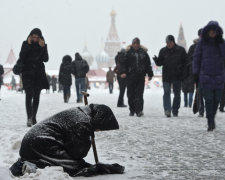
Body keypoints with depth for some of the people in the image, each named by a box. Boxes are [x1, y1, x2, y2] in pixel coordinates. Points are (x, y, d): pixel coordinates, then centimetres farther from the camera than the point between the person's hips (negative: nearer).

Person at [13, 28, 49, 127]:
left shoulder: (43, 45, 5)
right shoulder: (25, 44, 1)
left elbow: (46, 59, -4)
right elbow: (21, 57, -11)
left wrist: (42, 47, -15)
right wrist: (28, 45, -17)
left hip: (38, 73, 3)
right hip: (28, 73, -3)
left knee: (36, 96, 7)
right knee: (29, 95, -15)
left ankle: (33, 117, 17)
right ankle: (29, 118, -22)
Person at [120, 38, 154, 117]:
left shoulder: (143, 52, 11)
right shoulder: (128, 52, 5)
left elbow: (148, 64, 17)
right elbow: (123, 63, 2)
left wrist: (150, 74, 16)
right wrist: (123, 72, -11)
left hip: (141, 76, 0)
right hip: (131, 76, 0)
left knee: (139, 93, -8)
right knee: (131, 94, 4)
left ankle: (139, 110, -13)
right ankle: (132, 110, 17)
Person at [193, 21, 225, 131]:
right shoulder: (202, 43, 3)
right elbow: (196, 57, 7)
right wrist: (196, 73, 1)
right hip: (206, 75, -2)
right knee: (208, 99, -7)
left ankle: (212, 117, 25)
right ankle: (210, 122, -6)